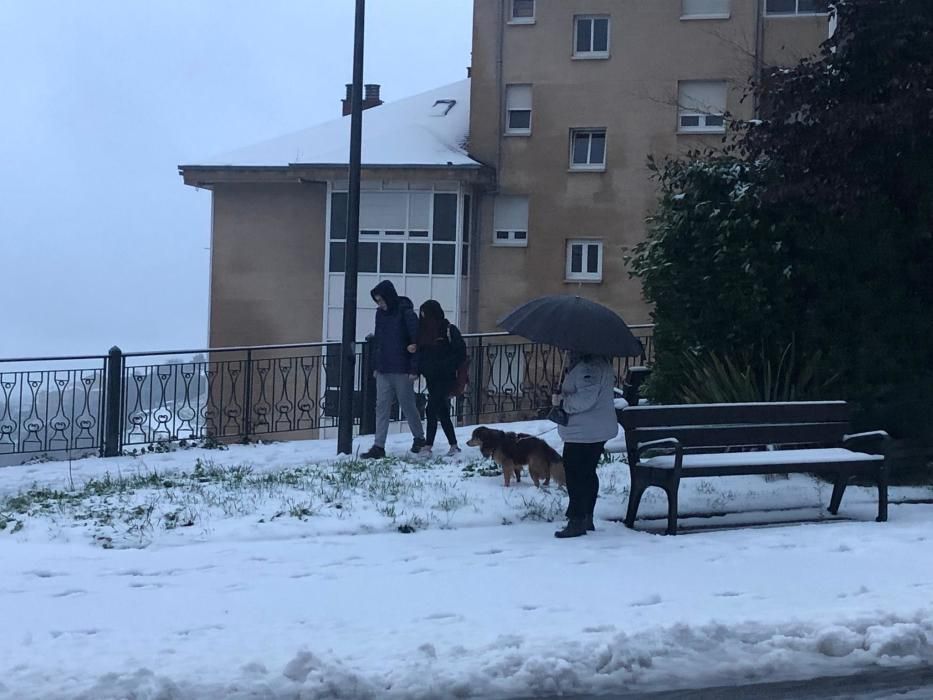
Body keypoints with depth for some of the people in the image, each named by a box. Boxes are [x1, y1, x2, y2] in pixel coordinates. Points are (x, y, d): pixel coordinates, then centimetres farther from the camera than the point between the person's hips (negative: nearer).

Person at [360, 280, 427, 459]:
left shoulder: (406, 314, -11)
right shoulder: (380, 314, 10)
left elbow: (417, 342, -12)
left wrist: (414, 369, -16)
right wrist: (375, 365, 13)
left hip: (401, 370, -6)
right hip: (383, 370, 6)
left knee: (408, 405, 6)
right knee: (382, 407, 1)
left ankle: (419, 438, 25)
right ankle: (379, 447, 0)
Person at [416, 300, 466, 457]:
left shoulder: (449, 330, -10)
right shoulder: (424, 330, 8)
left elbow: (460, 354, -11)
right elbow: (421, 354, 16)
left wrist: (442, 367, -17)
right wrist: (421, 368, -2)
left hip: (445, 378, -7)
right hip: (431, 378, 7)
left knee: (432, 410, -13)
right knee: (442, 413, 11)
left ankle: (428, 446, -12)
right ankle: (454, 445, 21)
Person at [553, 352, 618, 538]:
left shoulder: (587, 367, -21)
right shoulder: (601, 363, 14)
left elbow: (585, 399, -28)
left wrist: (562, 401, -16)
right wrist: (564, 398, 14)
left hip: (583, 434, -11)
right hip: (599, 431, 11)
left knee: (576, 476, -6)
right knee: (588, 474, 18)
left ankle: (577, 521, -4)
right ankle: (587, 518, 27)